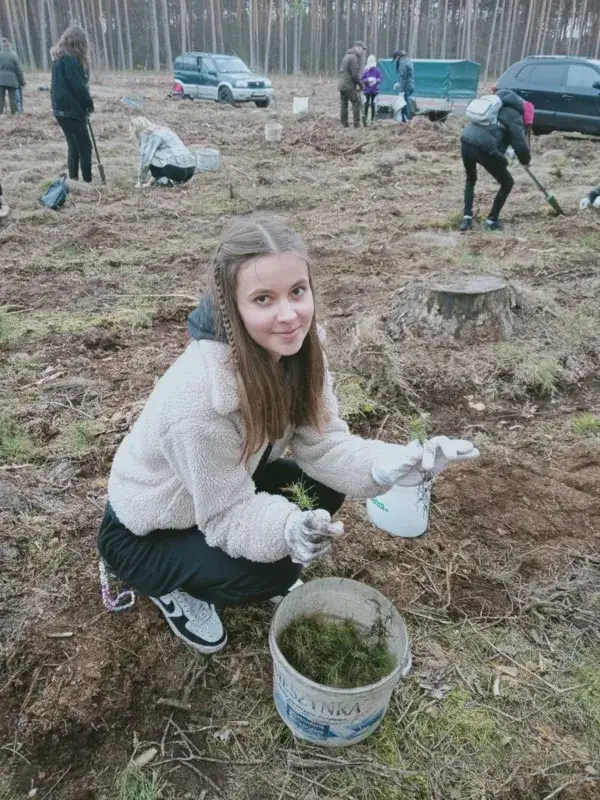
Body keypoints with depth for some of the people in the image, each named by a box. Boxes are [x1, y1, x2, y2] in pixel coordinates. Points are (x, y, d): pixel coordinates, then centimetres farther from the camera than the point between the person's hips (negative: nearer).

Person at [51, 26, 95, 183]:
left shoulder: (59, 57, 15)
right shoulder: (69, 59, -15)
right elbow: (78, 85, -17)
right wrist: (89, 104, -4)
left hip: (61, 108, 9)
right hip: (72, 110, -9)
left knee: (73, 145, 14)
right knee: (85, 147, -5)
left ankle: (73, 180, 16)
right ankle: (87, 182, -5)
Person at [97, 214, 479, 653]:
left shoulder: (295, 349, -18)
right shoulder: (199, 392, -38)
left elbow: (322, 443, -15)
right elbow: (228, 515, -29)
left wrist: (387, 465, -33)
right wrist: (287, 528, -48)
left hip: (230, 488, 6)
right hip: (145, 533, -6)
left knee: (326, 488, -9)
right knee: (273, 571, -23)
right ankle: (174, 587, 8)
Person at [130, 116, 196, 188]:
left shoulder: (148, 135, -2)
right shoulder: (162, 130, 25)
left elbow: (145, 160, -6)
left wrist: (139, 182, 5)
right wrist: (151, 182, 28)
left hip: (178, 170, -9)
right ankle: (178, 180, 11)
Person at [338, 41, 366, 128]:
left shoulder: (346, 56, 18)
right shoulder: (354, 58, -12)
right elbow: (355, 74, -17)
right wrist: (360, 84, -4)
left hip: (341, 85, 9)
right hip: (350, 86, -9)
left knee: (343, 105, 8)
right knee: (356, 103, -3)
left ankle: (344, 123, 9)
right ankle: (356, 123, -6)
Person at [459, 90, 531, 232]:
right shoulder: (514, 115, 5)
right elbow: (520, 144, 0)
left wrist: (502, 155, 34)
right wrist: (525, 160, 19)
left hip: (466, 144, 6)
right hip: (483, 149, -6)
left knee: (471, 179, 32)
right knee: (507, 183, 15)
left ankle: (467, 218, 20)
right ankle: (491, 221, 17)